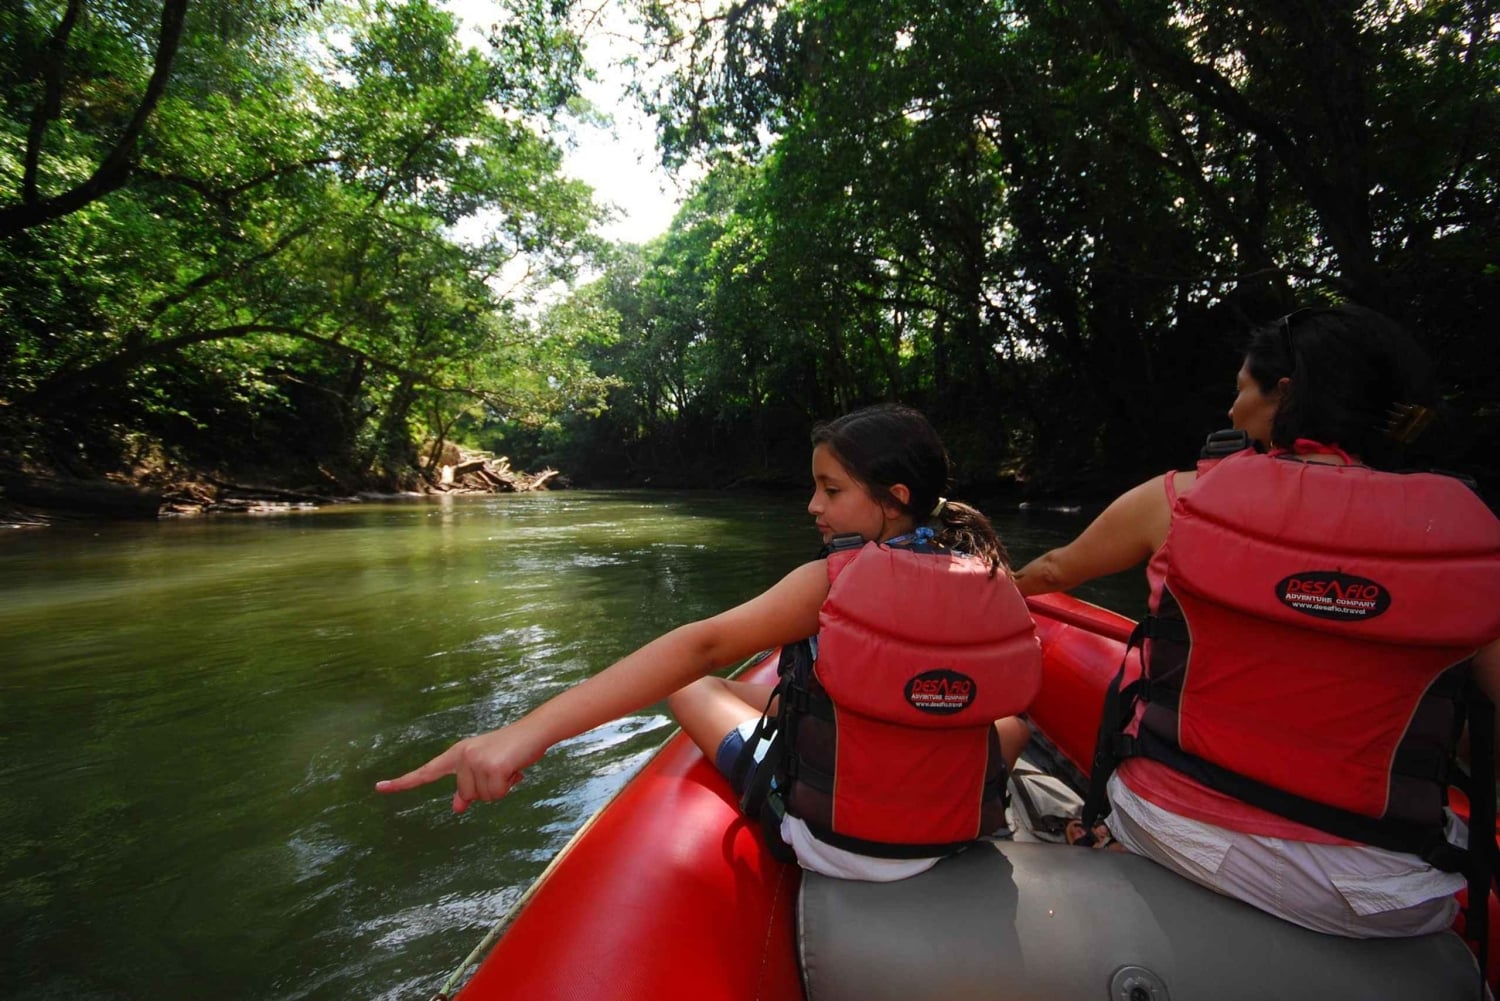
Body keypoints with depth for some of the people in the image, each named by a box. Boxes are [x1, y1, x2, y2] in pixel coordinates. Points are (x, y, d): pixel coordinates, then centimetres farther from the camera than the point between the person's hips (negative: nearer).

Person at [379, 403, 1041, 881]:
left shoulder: (832, 580, -22)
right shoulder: (990, 576, -9)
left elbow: (700, 646, -32)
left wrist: (530, 730, -36)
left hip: (832, 843, -4)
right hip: (956, 837, 5)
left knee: (694, 687, 16)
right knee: (1011, 726, 36)